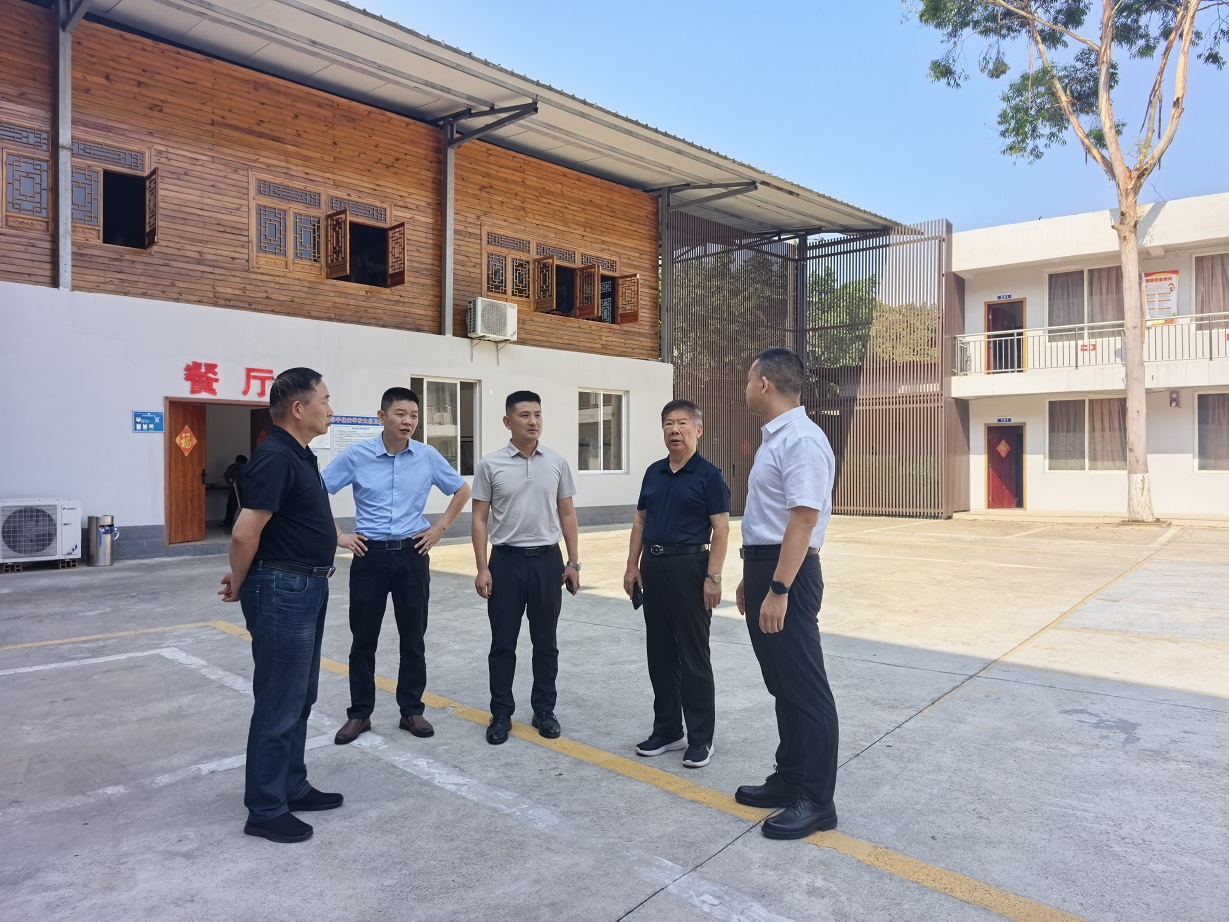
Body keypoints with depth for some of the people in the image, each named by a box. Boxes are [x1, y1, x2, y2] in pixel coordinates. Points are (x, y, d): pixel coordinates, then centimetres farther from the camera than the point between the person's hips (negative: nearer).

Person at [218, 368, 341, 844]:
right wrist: (240, 583, -7)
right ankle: (265, 809, 15)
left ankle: (292, 787, 32)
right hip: (282, 590, -10)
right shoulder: (275, 457, -20)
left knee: (300, 697, 18)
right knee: (278, 703, 1)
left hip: (306, 588, 10)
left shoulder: (299, 455, 11)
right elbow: (245, 532, -22)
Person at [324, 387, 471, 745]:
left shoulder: (428, 456, -2)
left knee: (413, 637, 8)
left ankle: (412, 710, 22)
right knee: (363, 638, 8)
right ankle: (359, 713, 22)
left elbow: (462, 490, 12)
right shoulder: (355, 455, -6)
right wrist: (337, 536, -2)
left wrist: (440, 528, 5)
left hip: (412, 555, 1)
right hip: (370, 555, -1)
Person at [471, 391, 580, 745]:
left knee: (545, 642, 10)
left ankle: (544, 710, 24)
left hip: (547, 559, 2)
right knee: (503, 643, 7)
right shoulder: (490, 465, -3)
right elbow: (480, 519, -2)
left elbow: (567, 514, 7)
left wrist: (573, 562, 3)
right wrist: (482, 568, -8)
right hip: (506, 560, -1)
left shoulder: (557, 462, 2)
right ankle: (501, 714, 20)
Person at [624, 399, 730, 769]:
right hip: (653, 567, 6)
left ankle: (700, 737, 13)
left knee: (693, 656, 1)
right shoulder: (653, 472, 11)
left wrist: (713, 577, -16)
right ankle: (667, 729, 25)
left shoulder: (708, 475, -7)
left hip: (689, 567, -6)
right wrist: (633, 566, 9)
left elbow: (721, 530, -10)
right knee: (659, 653, 12)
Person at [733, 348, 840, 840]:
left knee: (804, 688, 2)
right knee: (781, 684, 19)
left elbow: (803, 520, -24)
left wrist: (778, 590, -25)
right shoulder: (773, 438, 13)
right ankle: (789, 779, 35)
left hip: (788, 574, -10)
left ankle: (816, 801, 16)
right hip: (763, 567, 10)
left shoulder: (801, 440, -18)